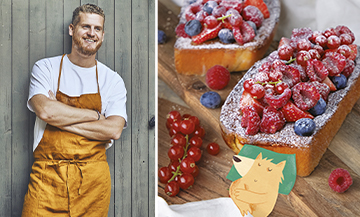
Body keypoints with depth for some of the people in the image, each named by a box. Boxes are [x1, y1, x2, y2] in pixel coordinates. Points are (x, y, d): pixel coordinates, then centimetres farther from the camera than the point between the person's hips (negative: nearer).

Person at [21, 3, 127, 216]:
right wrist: (95, 115, -6)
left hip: (94, 178, 1)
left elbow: (114, 130, -7)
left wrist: (60, 117, -10)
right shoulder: (45, 68, 5)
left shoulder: (113, 81, 7)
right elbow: (45, 110, -13)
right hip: (48, 175, -1)